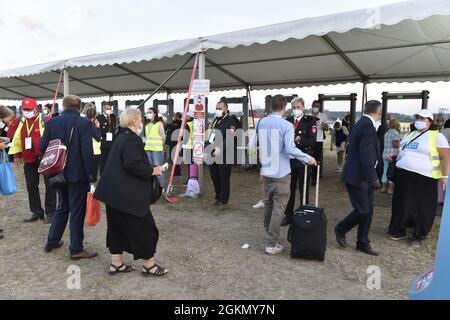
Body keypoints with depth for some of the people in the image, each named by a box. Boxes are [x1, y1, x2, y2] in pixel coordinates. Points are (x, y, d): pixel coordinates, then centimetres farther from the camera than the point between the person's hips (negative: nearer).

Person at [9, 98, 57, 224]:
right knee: (31, 186, 11)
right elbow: (17, 139, 19)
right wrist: (17, 155, 17)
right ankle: (37, 212, 24)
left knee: (49, 186, 1)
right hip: (29, 160, 7)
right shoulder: (22, 122, 10)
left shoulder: (44, 119, -11)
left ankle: (50, 213, 10)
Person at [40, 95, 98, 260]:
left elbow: (42, 147, 4)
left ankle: (52, 242, 30)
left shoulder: (52, 122, 3)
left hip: (59, 173, 6)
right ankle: (76, 249, 11)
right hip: (78, 174, -6)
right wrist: (93, 176, -16)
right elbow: (88, 152, -19)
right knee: (77, 211, 3)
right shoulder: (84, 123, -13)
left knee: (62, 207, 22)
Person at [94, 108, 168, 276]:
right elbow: (132, 164, -27)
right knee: (143, 226, 3)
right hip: (128, 193, -10)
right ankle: (149, 264, 15)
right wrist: (152, 171, -15)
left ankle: (116, 263, 26)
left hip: (114, 191, 10)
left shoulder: (121, 137, 14)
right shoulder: (133, 139, -16)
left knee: (117, 225, 16)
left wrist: (149, 168, 15)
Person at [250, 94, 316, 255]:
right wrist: (308, 158, -10)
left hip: (266, 172, 6)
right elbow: (290, 149, -22)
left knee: (268, 205, 19)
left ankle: (269, 235, 33)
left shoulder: (261, 123, 3)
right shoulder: (286, 125, -12)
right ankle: (271, 244, 5)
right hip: (281, 173, -5)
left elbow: (252, 145, 6)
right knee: (278, 209, 2)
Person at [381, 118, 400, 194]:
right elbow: (395, 145, -18)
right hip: (393, 154, -8)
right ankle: (391, 188, 2)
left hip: (385, 154, 8)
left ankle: (384, 187, 16)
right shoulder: (395, 132, -10)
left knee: (385, 170, 11)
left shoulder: (386, 133, 14)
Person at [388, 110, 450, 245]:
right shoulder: (410, 135, 16)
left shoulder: (437, 136, -4)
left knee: (422, 208, 5)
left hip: (424, 178, -6)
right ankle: (399, 231, 23)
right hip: (403, 175, 6)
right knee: (402, 205, 10)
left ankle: (420, 235, 20)